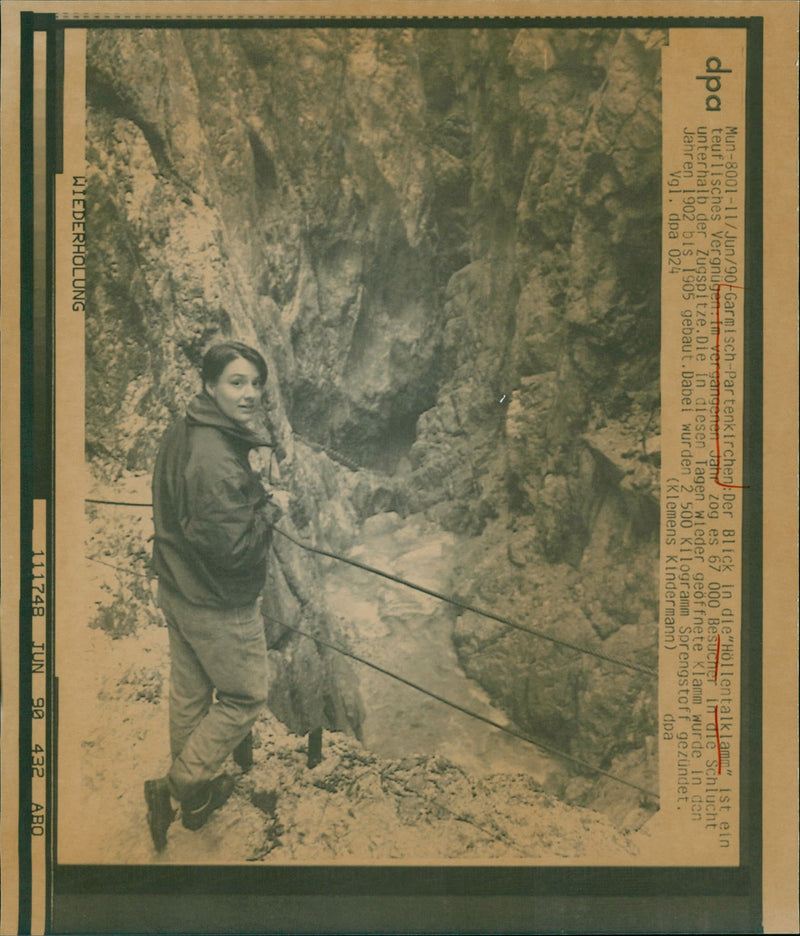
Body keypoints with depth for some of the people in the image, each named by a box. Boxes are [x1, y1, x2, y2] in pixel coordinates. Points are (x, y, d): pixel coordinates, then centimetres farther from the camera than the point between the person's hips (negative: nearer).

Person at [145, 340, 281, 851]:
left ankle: (193, 787, 41)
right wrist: (268, 508, -14)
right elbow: (233, 548, -30)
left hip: (179, 589, 9)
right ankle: (179, 786, 18)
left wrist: (253, 497, 3)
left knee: (190, 691, 22)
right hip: (218, 604, -9)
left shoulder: (180, 434, 2)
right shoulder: (216, 458, -29)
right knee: (246, 695, 11)